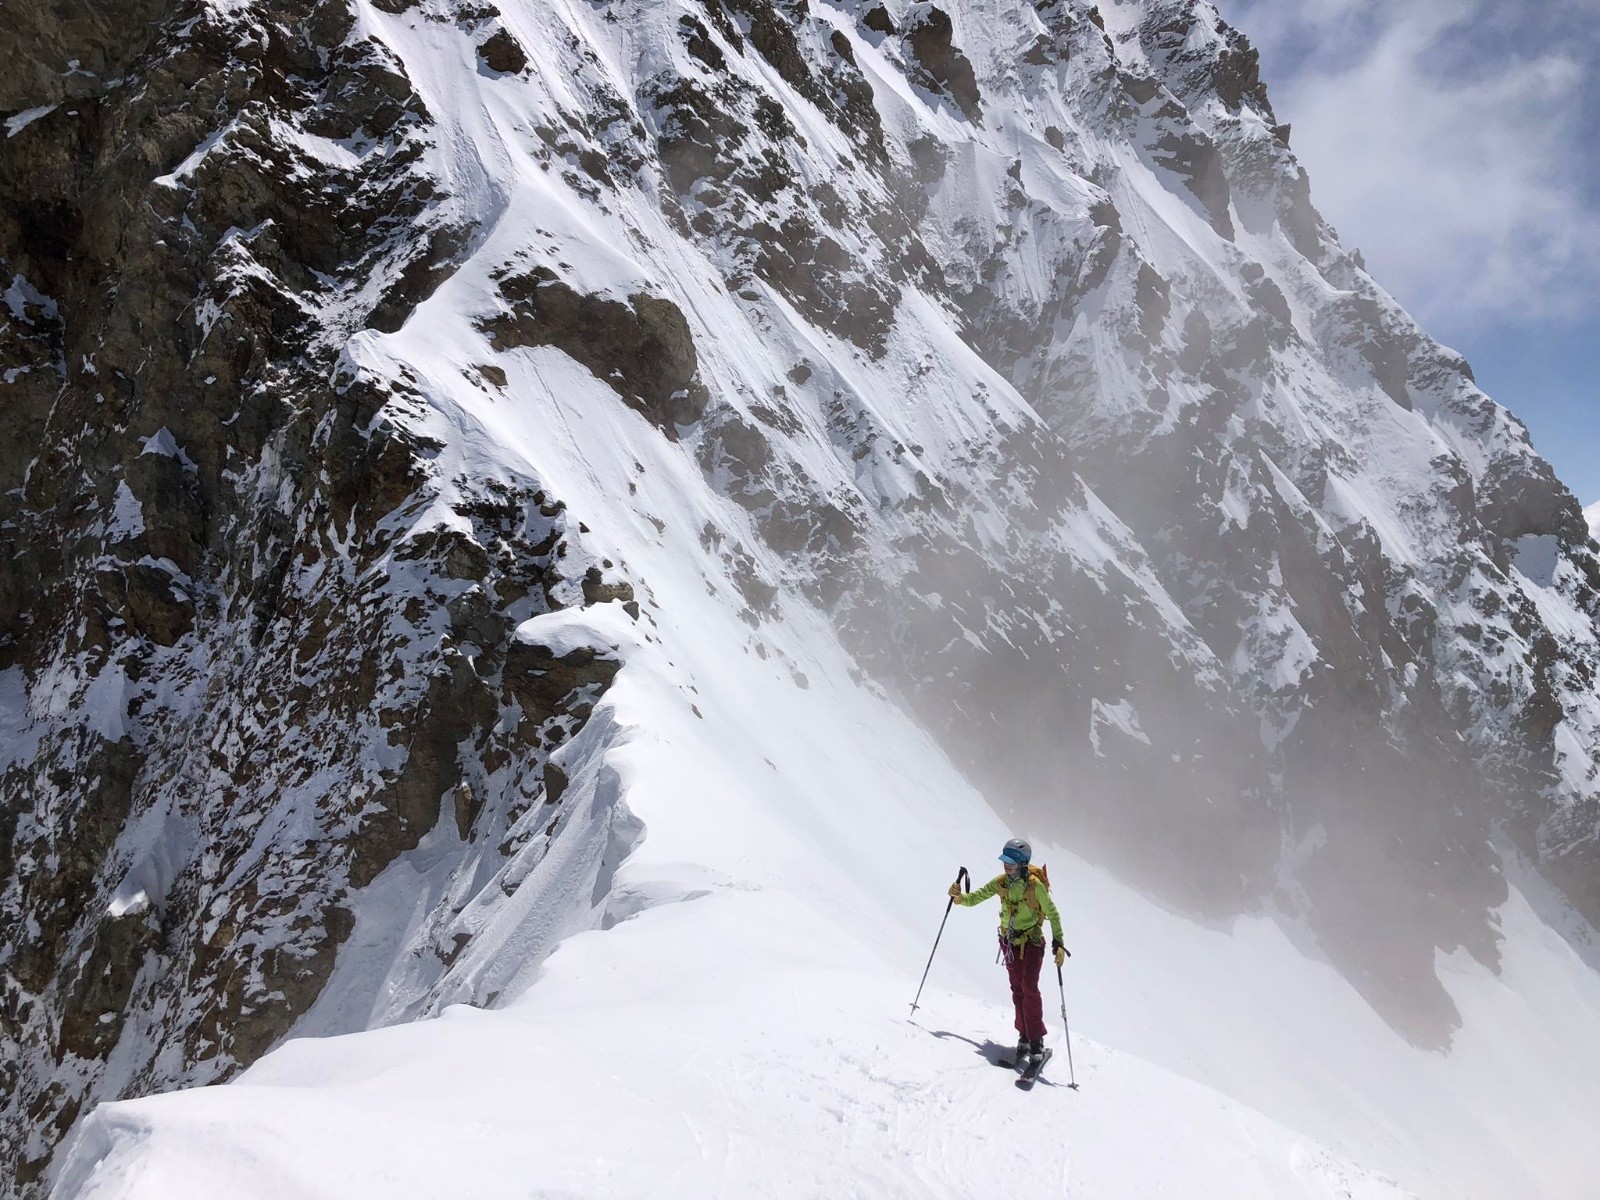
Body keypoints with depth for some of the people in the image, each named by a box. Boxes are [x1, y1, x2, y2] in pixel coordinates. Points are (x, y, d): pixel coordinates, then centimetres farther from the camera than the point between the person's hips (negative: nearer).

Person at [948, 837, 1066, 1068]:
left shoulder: (1035, 886, -18)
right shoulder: (1000, 883, -5)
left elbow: (1052, 913, -12)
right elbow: (974, 898, -4)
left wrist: (1059, 944, -18)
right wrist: (958, 896, -26)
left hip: (1031, 942, -5)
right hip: (1010, 942, 5)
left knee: (1029, 988, -15)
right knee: (1017, 989, 9)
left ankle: (1036, 1041, -11)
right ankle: (1024, 1036, 19)